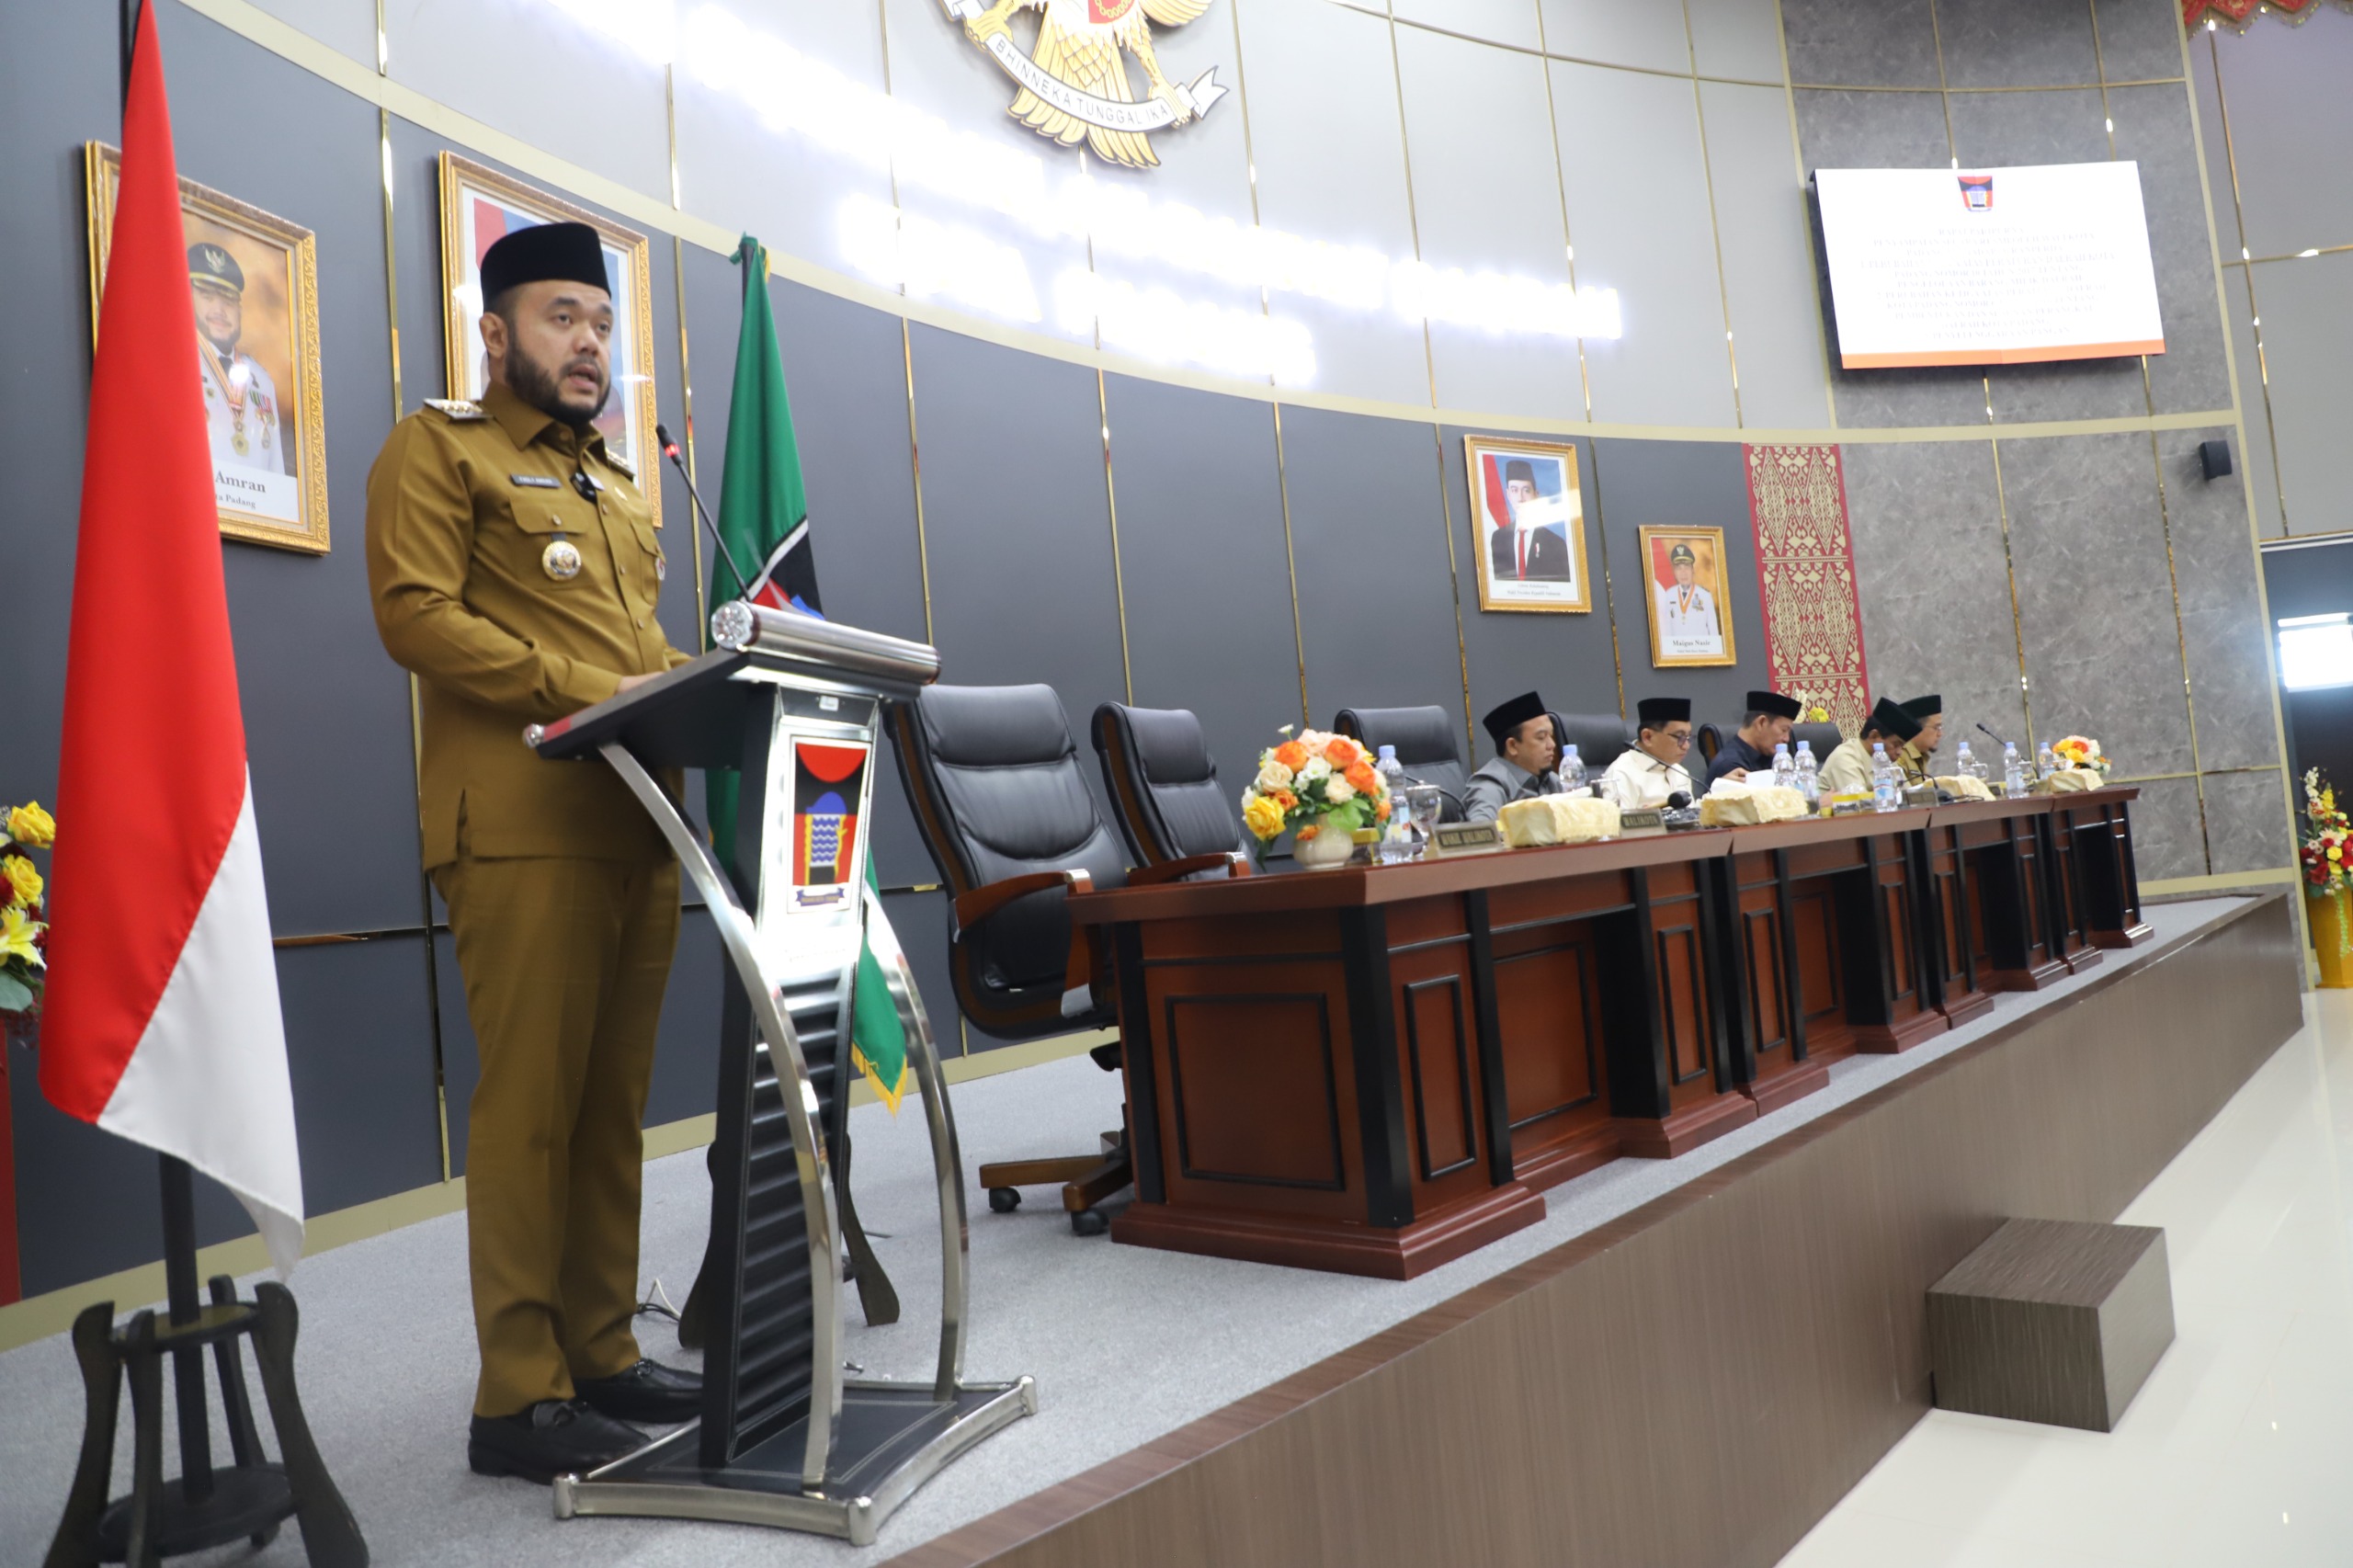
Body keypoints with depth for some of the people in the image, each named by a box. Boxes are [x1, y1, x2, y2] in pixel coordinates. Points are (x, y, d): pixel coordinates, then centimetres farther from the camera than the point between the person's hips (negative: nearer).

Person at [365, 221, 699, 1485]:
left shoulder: (618, 484, 27)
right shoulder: (438, 448, 4)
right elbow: (414, 613, -10)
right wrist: (586, 692, -18)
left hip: (638, 823, 7)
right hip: (523, 827, -7)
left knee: (614, 1102, 8)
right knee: (531, 1102, -6)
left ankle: (604, 1354, 18)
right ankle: (519, 1398, 3)